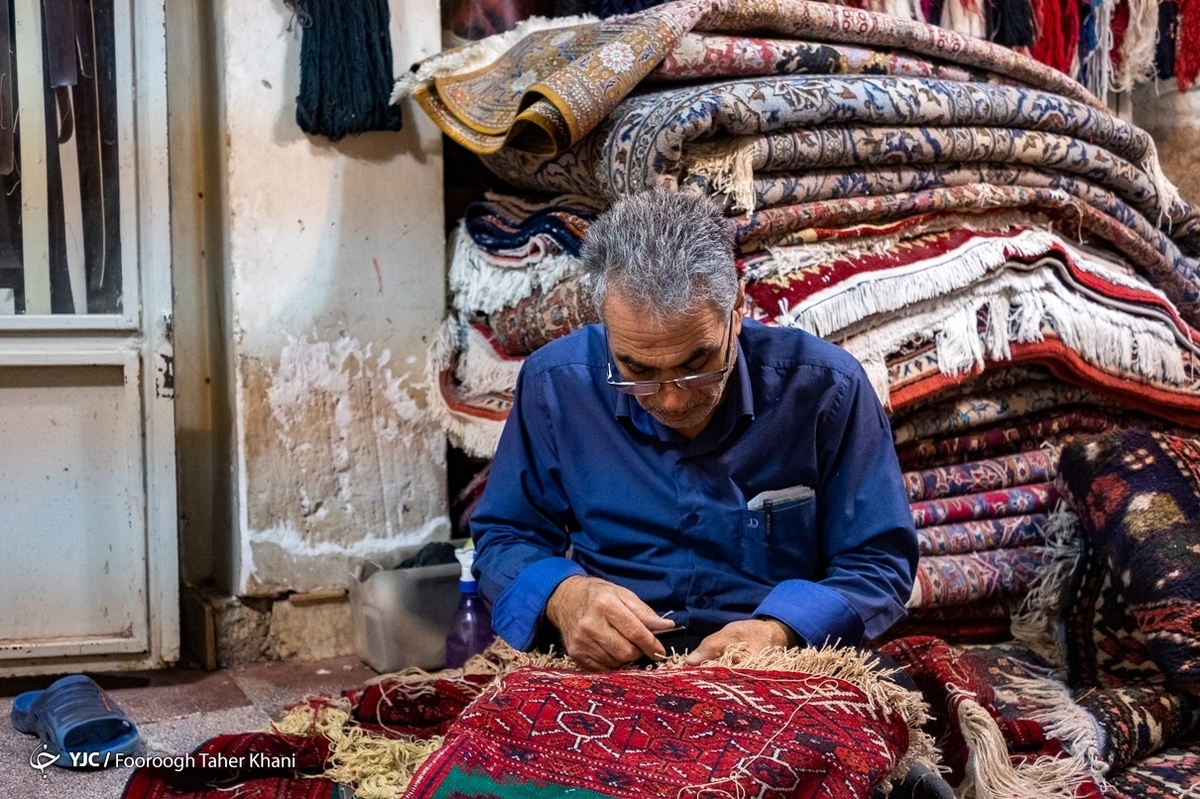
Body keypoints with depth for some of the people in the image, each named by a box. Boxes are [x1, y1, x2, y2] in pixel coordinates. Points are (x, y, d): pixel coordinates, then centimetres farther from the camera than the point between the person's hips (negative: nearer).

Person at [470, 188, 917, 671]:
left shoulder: (826, 389, -9)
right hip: (601, 667, 1)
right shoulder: (554, 386, -6)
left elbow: (879, 563, -2)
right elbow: (503, 539, 6)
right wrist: (561, 595, -16)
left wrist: (780, 630, -21)